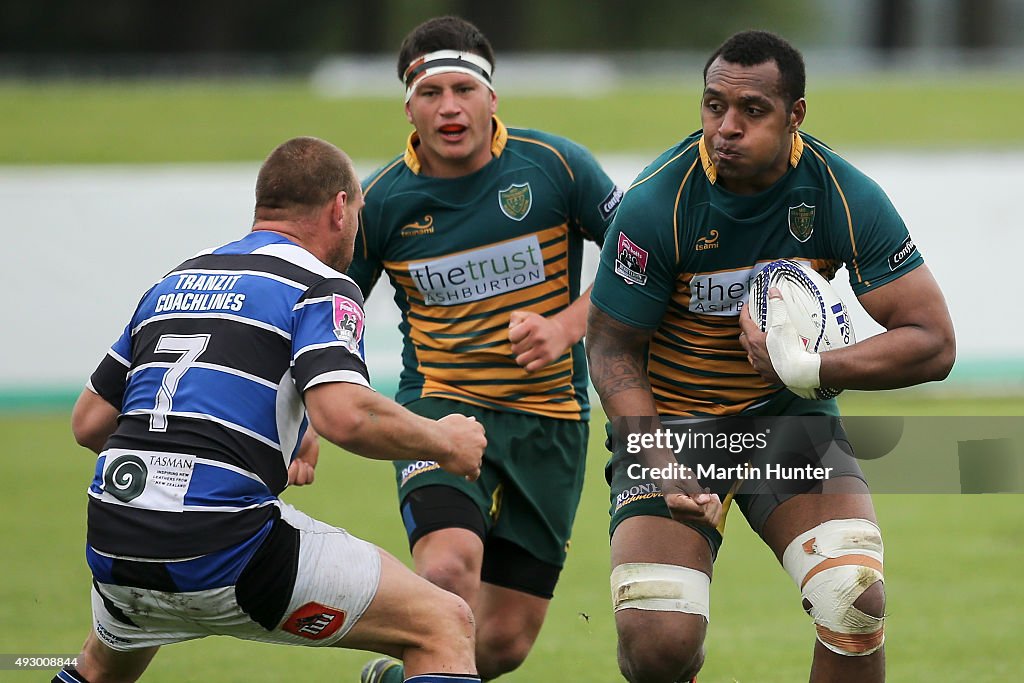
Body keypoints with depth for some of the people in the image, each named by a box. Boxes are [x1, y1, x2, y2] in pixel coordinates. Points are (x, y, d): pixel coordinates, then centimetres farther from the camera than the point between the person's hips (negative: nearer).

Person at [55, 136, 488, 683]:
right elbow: (345, 416, -19)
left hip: (114, 549, 7)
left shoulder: (173, 284, 21)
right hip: (223, 550, -7)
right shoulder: (319, 286, 0)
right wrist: (443, 442, 0)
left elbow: (89, 422, 23)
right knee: (444, 625, 1)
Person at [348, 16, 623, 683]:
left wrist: (567, 325, -13)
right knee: (447, 571, -32)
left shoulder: (555, 165, -7)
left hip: (550, 415, 1)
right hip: (442, 404, -1)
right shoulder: (382, 201, -4)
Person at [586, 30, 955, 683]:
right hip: (670, 423, -1)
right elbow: (611, 347, -10)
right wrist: (659, 464, -23)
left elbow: (933, 342, -12)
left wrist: (806, 369, -24)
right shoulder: (658, 203, -19)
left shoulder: (846, 198, -14)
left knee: (856, 602, -23)